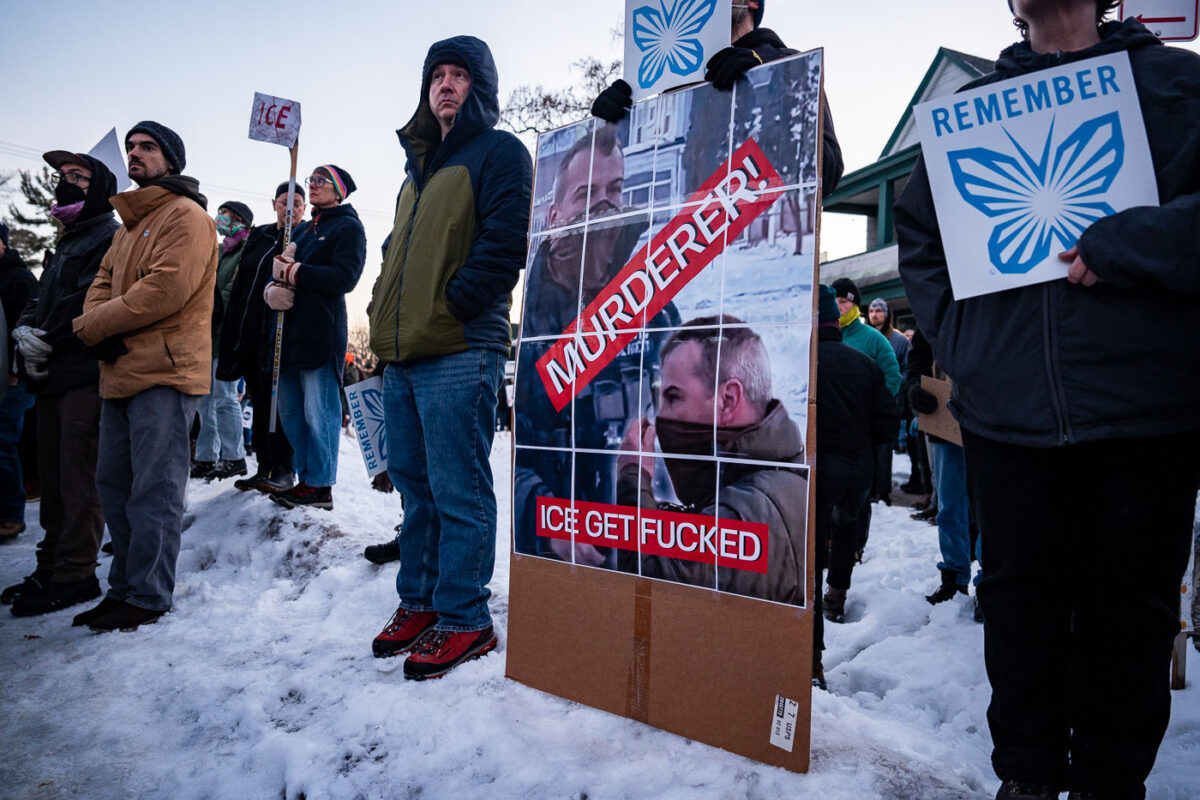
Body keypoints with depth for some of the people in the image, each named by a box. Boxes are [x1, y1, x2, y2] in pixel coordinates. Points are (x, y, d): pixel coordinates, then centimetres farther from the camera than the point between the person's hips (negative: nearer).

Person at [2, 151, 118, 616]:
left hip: (85, 373, -9)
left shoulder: (110, 238, -4)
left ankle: (75, 574, -2)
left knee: (78, 476, -8)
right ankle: (52, 566, 21)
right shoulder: (66, 243, 25)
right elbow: (42, 298, 19)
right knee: (53, 474, 12)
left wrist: (45, 340, -11)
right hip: (53, 375, 9)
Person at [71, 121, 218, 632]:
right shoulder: (127, 224, 25)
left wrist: (92, 325, -9)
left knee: (153, 491, -6)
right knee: (114, 485, 13)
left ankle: (147, 598, 2)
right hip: (119, 374, 10)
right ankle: (123, 589, 24)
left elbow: (165, 290, -18)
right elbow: (102, 283, 19)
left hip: (164, 375, -9)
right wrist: (97, 326, -4)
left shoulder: (186, 216, -5)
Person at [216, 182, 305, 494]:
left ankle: (284, 471, -2)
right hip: (249, 335, 6)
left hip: (278, 336, -6)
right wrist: (232, 333, 11)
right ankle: (265, 467, 17)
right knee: (259, 402, 9)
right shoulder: (258, 236, 18)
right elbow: (238, 287, 17)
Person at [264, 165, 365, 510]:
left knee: (319, 412, -7)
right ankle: (306, 478, 17)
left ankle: (320, 485, 0)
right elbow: (276, 271, 18)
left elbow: (345, 277, -15)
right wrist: (273, 289, -6)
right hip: (289, 332, 8)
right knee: (290, 413, 9)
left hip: (321, 333, -8)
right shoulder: (303, 231, 25)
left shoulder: (349, 228, 1)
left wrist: (293, 272, -9)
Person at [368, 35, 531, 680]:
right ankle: (418, 602, 24)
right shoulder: (419, 165, 26)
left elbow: (505, 241, -12)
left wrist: (448, 306, -14)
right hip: (402, 355, 8)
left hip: (459, 350, -8)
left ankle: (464, 620, 6)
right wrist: (387, 316, 13)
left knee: (458, 492, -4)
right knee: (415, 484, 13)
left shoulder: (499, 152, 2)